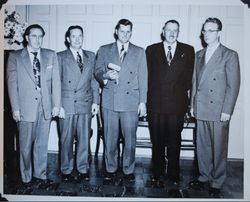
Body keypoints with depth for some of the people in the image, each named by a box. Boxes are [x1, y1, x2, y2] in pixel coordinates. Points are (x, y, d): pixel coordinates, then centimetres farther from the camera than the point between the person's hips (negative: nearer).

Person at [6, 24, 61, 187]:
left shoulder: (51, 55, 7)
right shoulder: (15, 57, 1)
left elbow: (56, 81, 5)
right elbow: (12, 83, -2)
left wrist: (56, 104, 0)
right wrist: (15, 108, -7)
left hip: (46, 107, 2)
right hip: (26, 108, -2)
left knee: (42, 144, 11)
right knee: (26, 145, 8)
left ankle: (40, 174, 27)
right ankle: (26, 177, 25)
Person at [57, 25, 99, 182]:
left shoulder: (91, 56, 12)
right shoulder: (60, 57, 3)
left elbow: (94, 80, 12)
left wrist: (95, 101, 5)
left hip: (86, 104, 3)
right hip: (67, 104, -2)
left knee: (84, 139, 7)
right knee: (66, 139, 5)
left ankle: (83, 169, 21)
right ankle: (66, 170, 21)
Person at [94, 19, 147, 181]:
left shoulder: (139, 52, 10)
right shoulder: (104, 50, 11)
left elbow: (143, 78, 7)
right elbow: (98, 72, 8)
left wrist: (143, 102, 0)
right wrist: (106, 75, -16)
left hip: (131, 101, 0)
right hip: (110, 100, 1)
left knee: (130, 138, 3)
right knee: (110, 138, 6)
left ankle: (128, 170, 19)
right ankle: (111, 169, 23)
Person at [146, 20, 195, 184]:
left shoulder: (188, 51, 8)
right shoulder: (151, 50, 9)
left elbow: (189, 76, 10)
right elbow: (148, 75, 9)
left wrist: (184, 92, 4)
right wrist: (148, 98, 4)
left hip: (177, 104, 0)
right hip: (156, 103, 0)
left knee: (174, 141, 7)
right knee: (157, 141, 8)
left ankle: (173, 174, 21)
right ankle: (157, 172, 23)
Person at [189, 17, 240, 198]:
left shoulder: (230, 55, -3)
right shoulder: (199, 55, 14)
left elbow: (234, 85, -7)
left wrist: (227, 111, -12)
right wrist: (193, 104, 10)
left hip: (219, 111, -5)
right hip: (201, 110, 5)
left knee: (219, 149, 3)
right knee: (202, 147, 12)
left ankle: (216, 184, 17)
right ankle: (204, 177, 28)